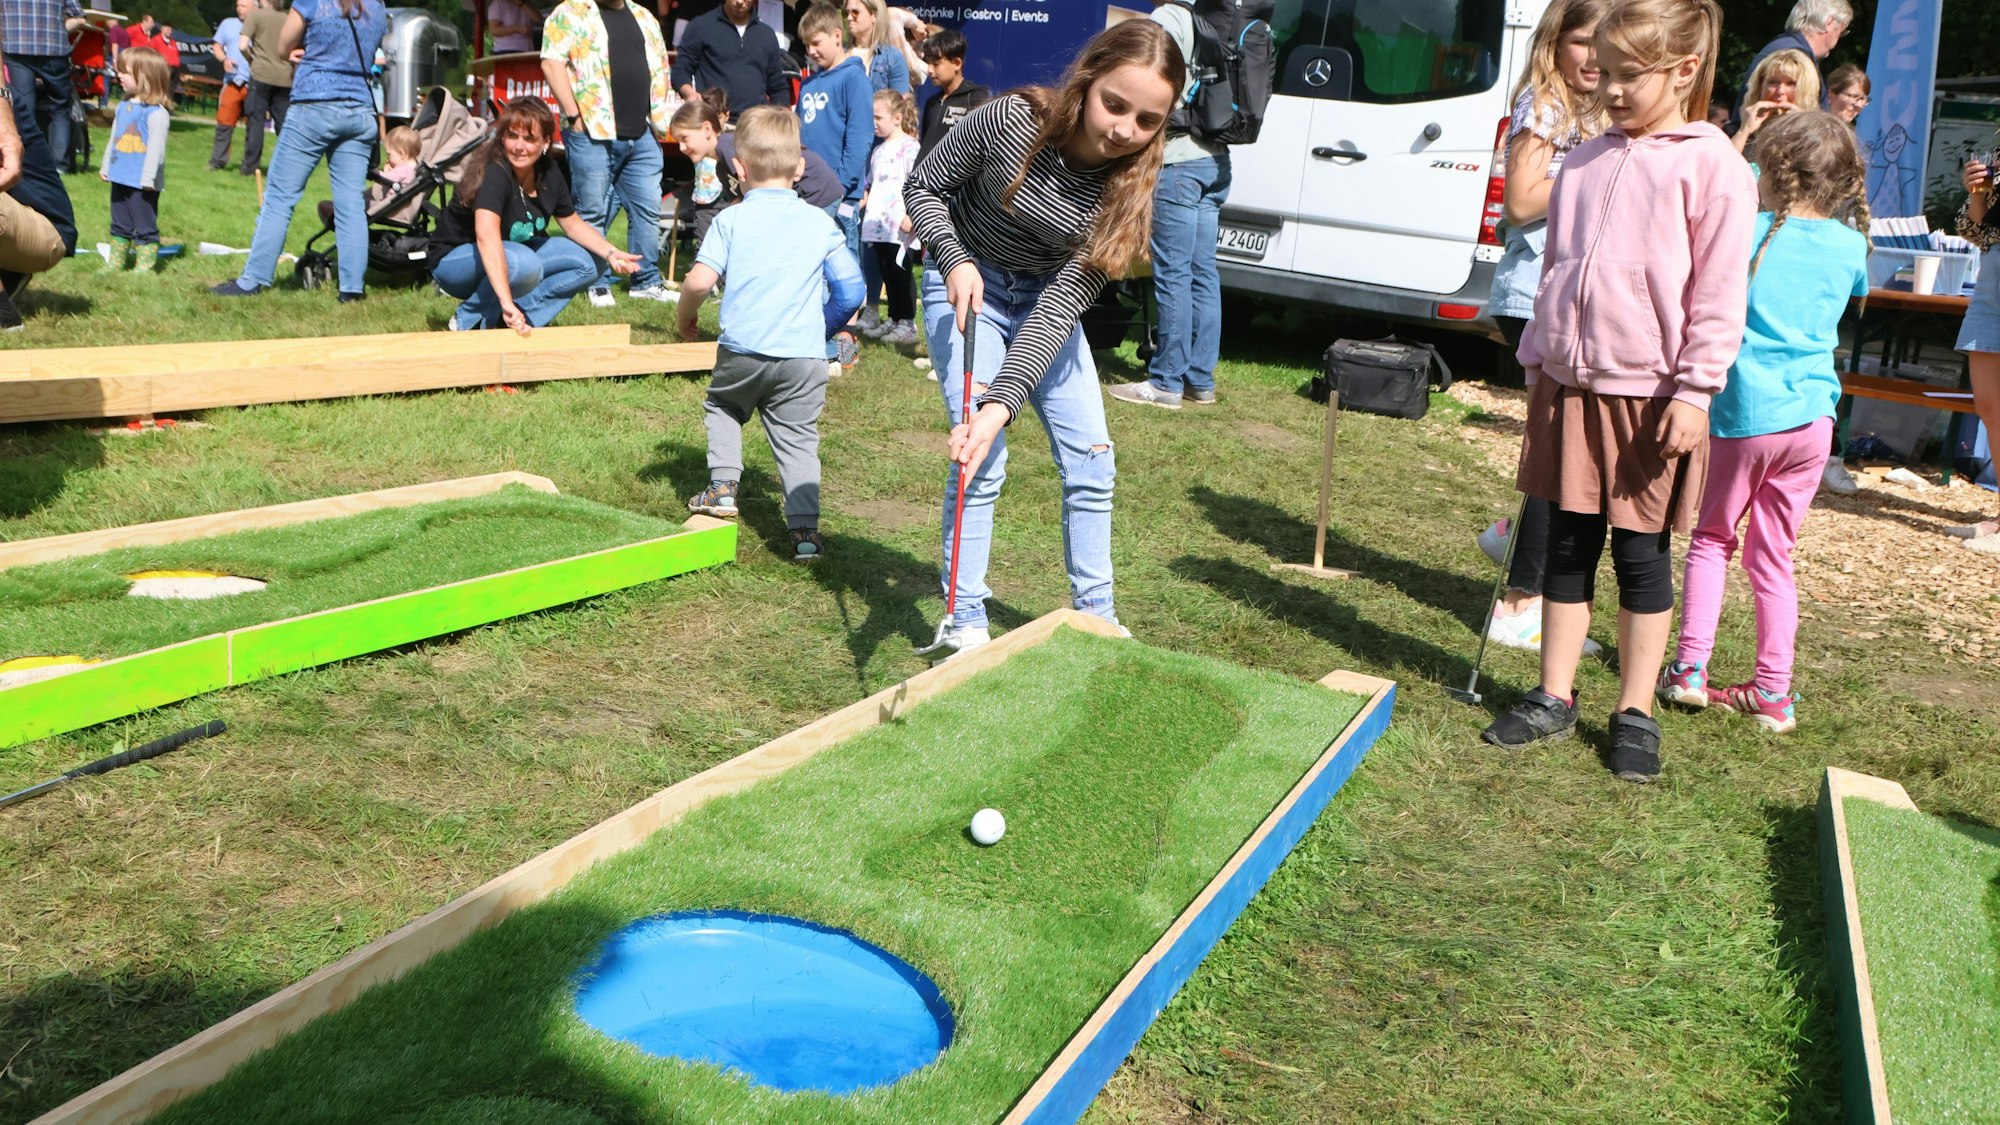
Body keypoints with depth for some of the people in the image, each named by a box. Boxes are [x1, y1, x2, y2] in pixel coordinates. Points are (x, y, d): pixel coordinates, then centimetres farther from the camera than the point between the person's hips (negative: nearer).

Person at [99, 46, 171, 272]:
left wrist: (148, 178, -20)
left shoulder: (156, 113, -17)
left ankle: (145, 267, 4)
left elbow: (156, 148, -19)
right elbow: (113, 139, 19)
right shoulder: (124, 107, 11)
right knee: (120, 226, 18)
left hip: (142, 183, -9)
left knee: (145, 228, -1)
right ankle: (116, 263, 27)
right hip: (120, 178, 9)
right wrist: (105, 166, 19)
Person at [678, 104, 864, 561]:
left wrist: (686, 317, 9)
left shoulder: (731, 219, 1)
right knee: (798, 438, 8)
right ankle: (804, 528, 1)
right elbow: (850, 288, 5)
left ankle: (723, 486, 19)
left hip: (743, 348, -1)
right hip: (804, 353, 1)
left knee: (722, 407, 28)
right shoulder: (820, 223, 6)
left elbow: (699, 280, -10)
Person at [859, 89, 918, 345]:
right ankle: (893, 320, 20)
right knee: (886, 273, 12)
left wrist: (911, 216, -21)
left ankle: (907, 324, 1)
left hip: (900, 225, -8)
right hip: (878, 224, 8)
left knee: (900, 272, -4)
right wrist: (860, 203, 13)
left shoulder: (909, 147, -9)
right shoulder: (878, 151, 18)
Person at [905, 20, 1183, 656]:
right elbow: (923, 186, -9)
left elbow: (1063, 304, -27)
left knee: (1091, 460, 1)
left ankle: (1095, 617, 18)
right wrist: (956, 261, -26)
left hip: (1045, 301, 3)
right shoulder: (1009, 122, -27)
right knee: (981, 463, -13)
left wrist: (1000, 405, -37)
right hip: (968, 285, -3)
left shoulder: (1130, 185, -21)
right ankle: (964, 623, 2)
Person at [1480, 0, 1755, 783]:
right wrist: (1539, 363, 15)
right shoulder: (1586, 161, 10)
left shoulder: (1711, 166, -8)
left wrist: (1694, 392, -14)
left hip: (1650, 395, -5)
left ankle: (1636, 714, 16)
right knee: (1568, 547, 10)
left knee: (1642, 556, 4)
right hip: (1570, 386, 5)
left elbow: (1719, 293, -10)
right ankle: (1553, 698, 20)